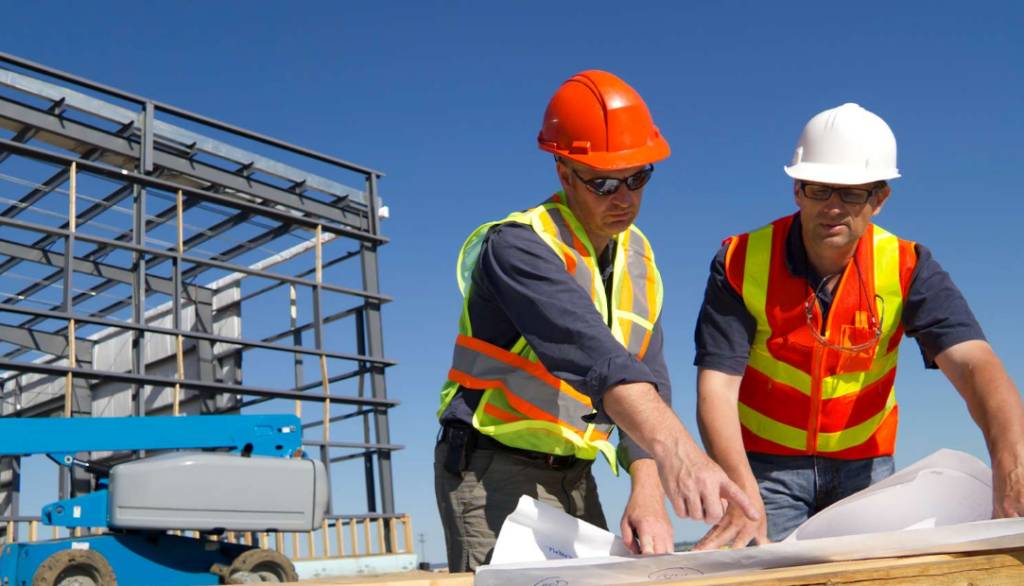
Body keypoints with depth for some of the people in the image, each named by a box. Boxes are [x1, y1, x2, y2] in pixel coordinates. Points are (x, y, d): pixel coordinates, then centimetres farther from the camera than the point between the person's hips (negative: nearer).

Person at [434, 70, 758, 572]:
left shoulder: (638, 257, 5)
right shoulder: (518, 246, -19)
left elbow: (648, 379, -2)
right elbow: (589, 352, -37)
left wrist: (648, 495, -15)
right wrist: (672, 446, -50)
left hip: (574, 480, 7)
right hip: (494, 473, -6)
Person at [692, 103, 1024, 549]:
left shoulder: (906, 268, -12)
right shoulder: (741, 263, -15)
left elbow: (974, 364, -26)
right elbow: (716, 386, -22)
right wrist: (743, 496, -37)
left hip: (864, 464, 2)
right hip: (765, 463, -1)